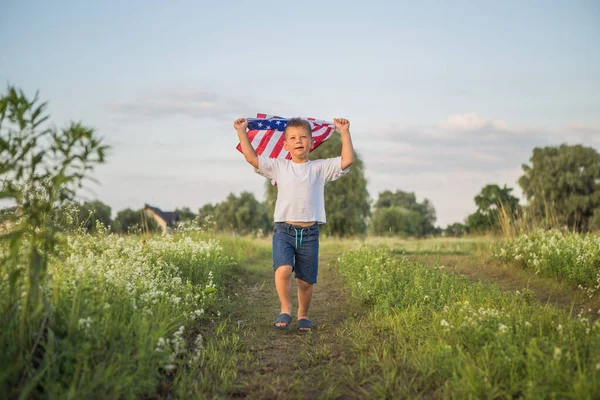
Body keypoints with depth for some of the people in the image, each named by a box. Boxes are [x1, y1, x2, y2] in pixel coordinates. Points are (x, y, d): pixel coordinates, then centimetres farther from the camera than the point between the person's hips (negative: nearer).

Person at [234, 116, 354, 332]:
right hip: (284, 230, 0)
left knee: (306, 281, 6)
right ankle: (285, 310, -6)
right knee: (283, 269, -24)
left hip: (309, 233, 1)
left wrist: (344, 133, -2)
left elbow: (347, 160, -3)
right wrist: (242, 132, 4)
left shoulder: (320, 168, 7)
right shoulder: (278, 167, 9)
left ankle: (303, 315, 28)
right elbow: (251, 157, 4)